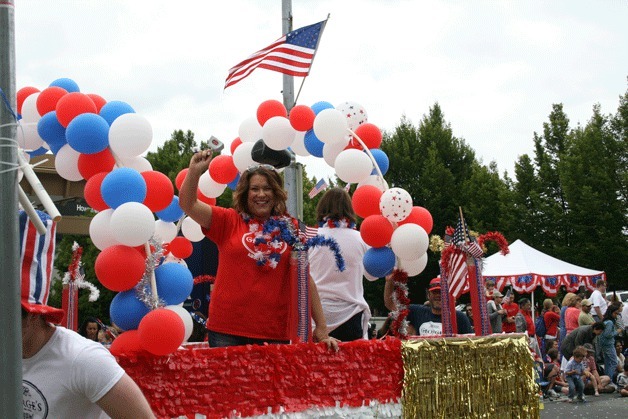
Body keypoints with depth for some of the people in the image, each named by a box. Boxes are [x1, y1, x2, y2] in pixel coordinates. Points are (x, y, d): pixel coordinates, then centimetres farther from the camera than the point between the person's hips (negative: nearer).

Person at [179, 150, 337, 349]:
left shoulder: (289, 228, 6)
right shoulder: (228, 221, 5)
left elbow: (305, 279, 7)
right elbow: (188, 204, -3)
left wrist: (322, 329, 6)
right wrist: (194, 171, -19)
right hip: (227, 330, -1)